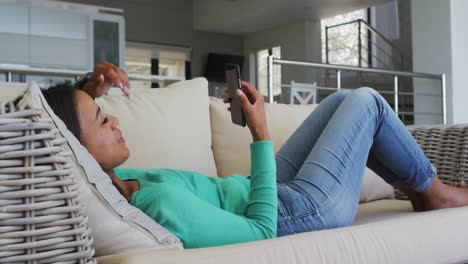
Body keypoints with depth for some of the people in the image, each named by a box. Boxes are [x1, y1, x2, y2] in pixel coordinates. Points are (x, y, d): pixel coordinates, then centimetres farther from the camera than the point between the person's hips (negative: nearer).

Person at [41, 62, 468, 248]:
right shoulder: (162, 206, -40)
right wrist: (261, 134, -23)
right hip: (304, 210, -8)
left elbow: (67, 114, 10)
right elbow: (262, 230, -28)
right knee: (366, 101, 4)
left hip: (260, 191, 9)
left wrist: (89, 91, -12)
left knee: (343, 102, 20)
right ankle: (431, 192, 27)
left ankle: (417, 186, 35)